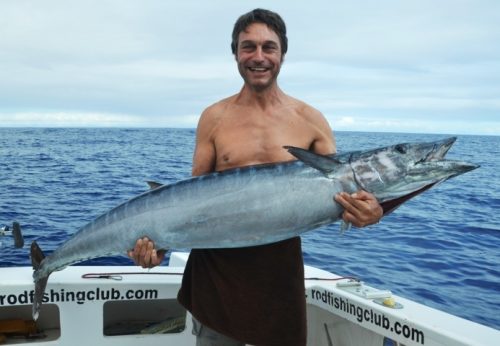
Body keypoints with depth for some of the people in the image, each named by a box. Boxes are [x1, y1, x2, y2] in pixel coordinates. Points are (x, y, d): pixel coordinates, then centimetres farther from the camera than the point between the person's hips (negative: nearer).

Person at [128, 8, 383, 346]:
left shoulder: (311, 120, -1)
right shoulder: (214, 118, 2)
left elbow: (339, 190, -1)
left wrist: (366, 211, -24)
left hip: (280, 266, 0)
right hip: (216, 263, 0)